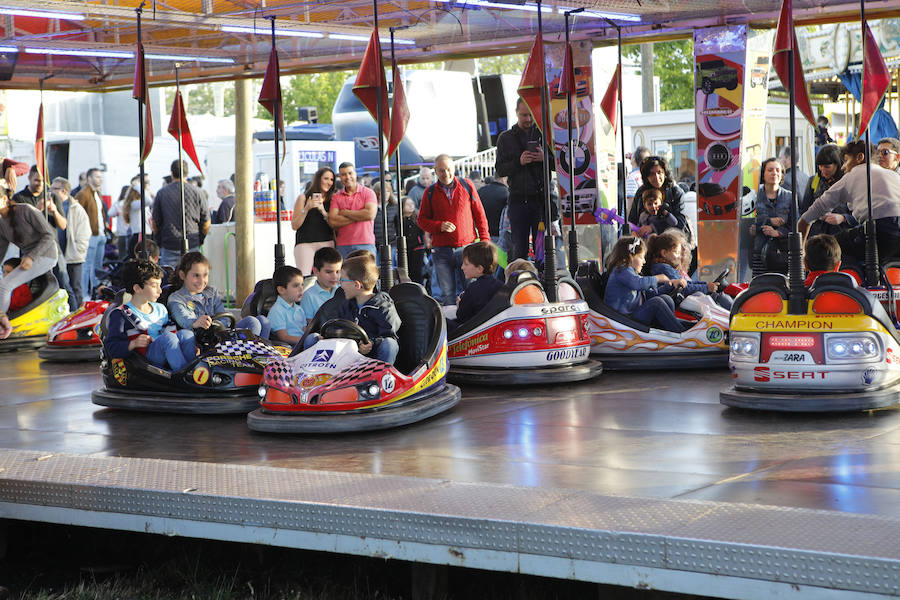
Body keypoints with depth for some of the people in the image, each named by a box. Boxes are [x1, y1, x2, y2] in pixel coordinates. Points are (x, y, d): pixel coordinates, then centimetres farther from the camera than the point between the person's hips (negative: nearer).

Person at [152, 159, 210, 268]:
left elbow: (155, 223, 5)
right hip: (193, 245, 0)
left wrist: (159, 241, 19)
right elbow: (206, 223, 2)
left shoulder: (161, 193, 1)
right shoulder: (196, 192, 0)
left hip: (169, 246, 0)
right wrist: (200, 239, 18)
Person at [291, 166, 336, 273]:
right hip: (305, 243, -2)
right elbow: (295, 226, 2)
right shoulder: (303, 198, 6)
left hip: (326, 243, 2)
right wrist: (306, 209, -11)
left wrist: (323, 211, -7)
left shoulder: (332, 199, 13)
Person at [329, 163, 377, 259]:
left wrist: (345, 212, -2)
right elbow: (332, 222, -2)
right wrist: (358, 216, -5)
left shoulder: (368, 192, 6)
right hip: (343, 246, 2)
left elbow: (370, 214, -10)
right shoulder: (336, 197, 11)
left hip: (365, 244, -2)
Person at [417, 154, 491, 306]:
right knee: (447, 293, 2)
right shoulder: (430, 193, 6)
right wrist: (439, 226, -10)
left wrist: (485, 239, 1)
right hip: (442, 251, 1)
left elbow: (480, 214, 9)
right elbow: (422, 219, 9)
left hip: (467, 247, -1)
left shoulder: (467, 186, 6)